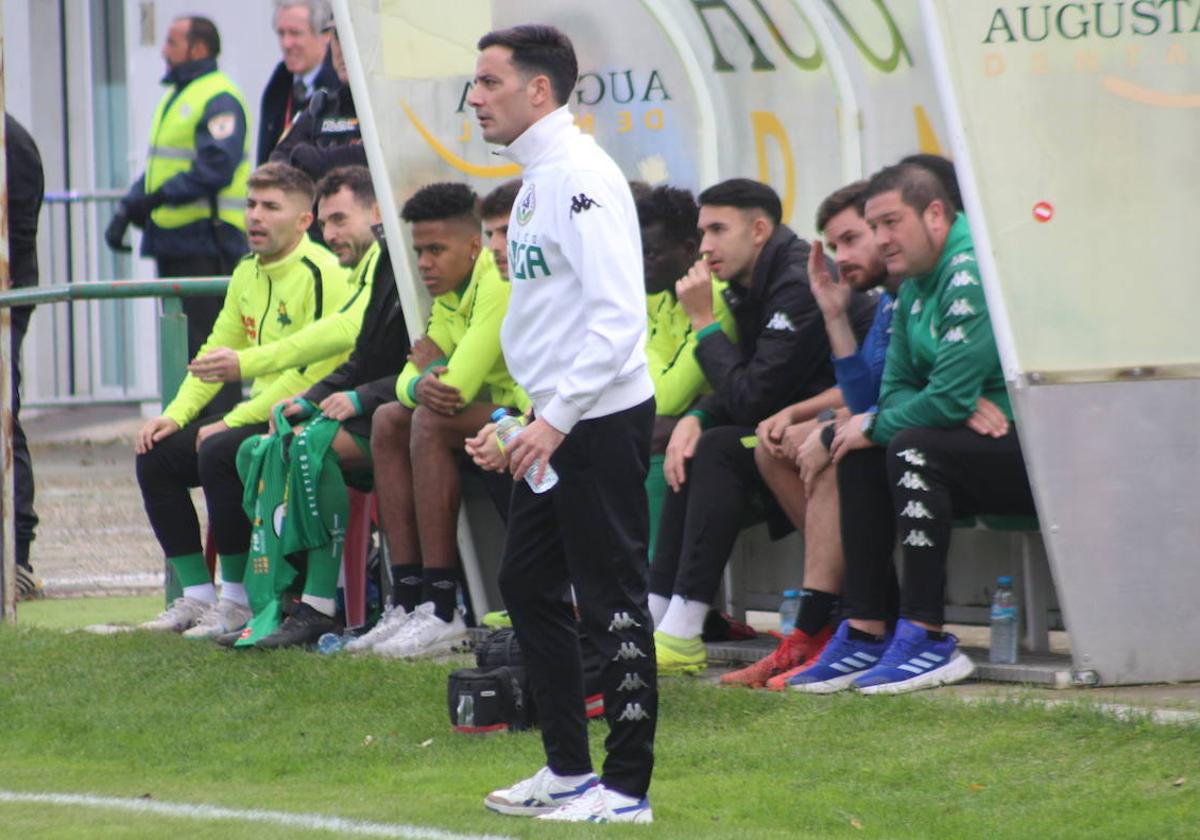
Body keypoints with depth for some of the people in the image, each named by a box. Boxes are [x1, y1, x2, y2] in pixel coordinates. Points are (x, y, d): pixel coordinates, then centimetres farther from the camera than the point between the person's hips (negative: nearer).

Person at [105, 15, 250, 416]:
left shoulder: (220, 100, -11)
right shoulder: (175, 97, 21)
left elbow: (216, 169, -23)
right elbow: (159, 168, 25)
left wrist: (158, 197, -25)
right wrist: (126, 210, 13)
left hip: (207, 242, -10)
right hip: (172, 240, 10)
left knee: (207, 339, -10)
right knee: (181, 343, 10)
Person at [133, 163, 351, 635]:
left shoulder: (320, 275, -16)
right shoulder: (248, 273, 13)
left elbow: (313, 372, -22)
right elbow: (219, 350, 18)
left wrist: (231, 421, -20)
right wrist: (176, 414, 3)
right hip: (261, 413, 9)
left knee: (218, 453, -31)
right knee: (156, 455, 1)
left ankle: (240, 602, -20)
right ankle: (198, 595, 4)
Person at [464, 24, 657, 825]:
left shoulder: (581, 174, -16)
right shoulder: (536, 179, 14)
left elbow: (617, 316, -23)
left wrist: (558, 417, -25)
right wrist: (522, 415, 17)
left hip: (601, 420, -10)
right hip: (555, 421, 10)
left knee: (613, 604, -4)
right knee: (528, 585, 15)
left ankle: (627, 787, 1)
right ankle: (569, 767, 23)